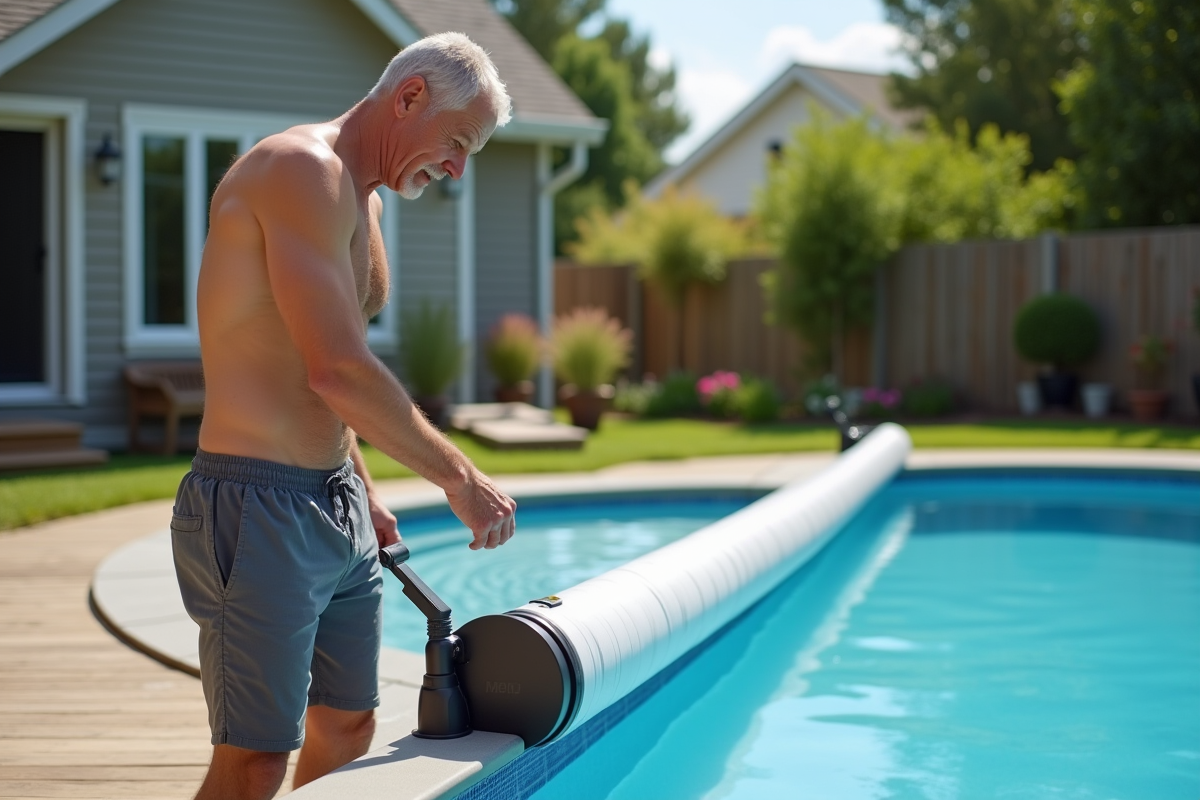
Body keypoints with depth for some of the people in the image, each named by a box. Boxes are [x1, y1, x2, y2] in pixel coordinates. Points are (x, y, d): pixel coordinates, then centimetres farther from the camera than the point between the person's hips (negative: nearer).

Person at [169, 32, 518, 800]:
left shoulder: (362, 200, 17)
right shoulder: (303, 169, -16)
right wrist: (460, 476, -16)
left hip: (336, 505, 10)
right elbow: (338, 370, -25)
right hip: (259, 507, -10)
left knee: (349, 727, 15)